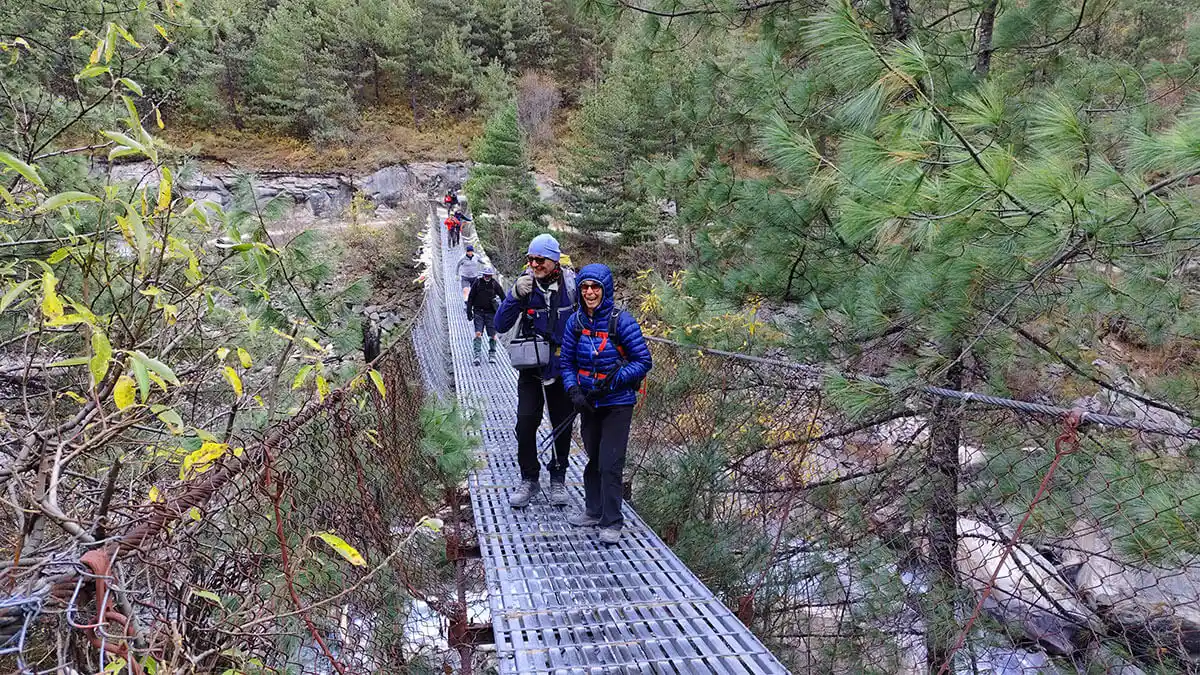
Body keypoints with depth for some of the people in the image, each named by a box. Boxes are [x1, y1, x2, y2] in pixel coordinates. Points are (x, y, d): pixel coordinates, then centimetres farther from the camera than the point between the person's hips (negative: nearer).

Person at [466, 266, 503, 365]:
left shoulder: (495, 284, -1)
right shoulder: (477, 283, -1)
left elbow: (503, 297, 7)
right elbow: (470, 297, 6)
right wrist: (469, 311, 4)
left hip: (491, 312, 0)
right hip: (478, 311, 0)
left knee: (492, 334, 1)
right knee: (478, 333, -9)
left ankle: (492, 354, 16)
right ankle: (477, 355, -8)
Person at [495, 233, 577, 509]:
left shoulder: (571, 284, -10)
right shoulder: (524, 284, -7)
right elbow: (501, 325, -12)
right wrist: (516, 295, -26)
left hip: (563, 369, 0)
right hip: (531, 369, 0)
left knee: (562, 424, 10)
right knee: (526, 423, -6)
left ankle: (558, 479, 28)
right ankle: (529, 480, 11)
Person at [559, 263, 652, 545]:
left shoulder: (621, 320, -14)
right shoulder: (575, 321, -1)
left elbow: (643, 361, -11)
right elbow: (567, 362, 6)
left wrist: (615, 380, -22)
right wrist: (574, 392, -10)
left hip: (617, 403, -5)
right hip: (588, 403, 5)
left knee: (610, 463, -6)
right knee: (593, 458, 18)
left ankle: (612, 522, 7)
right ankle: (593, 511, 34)